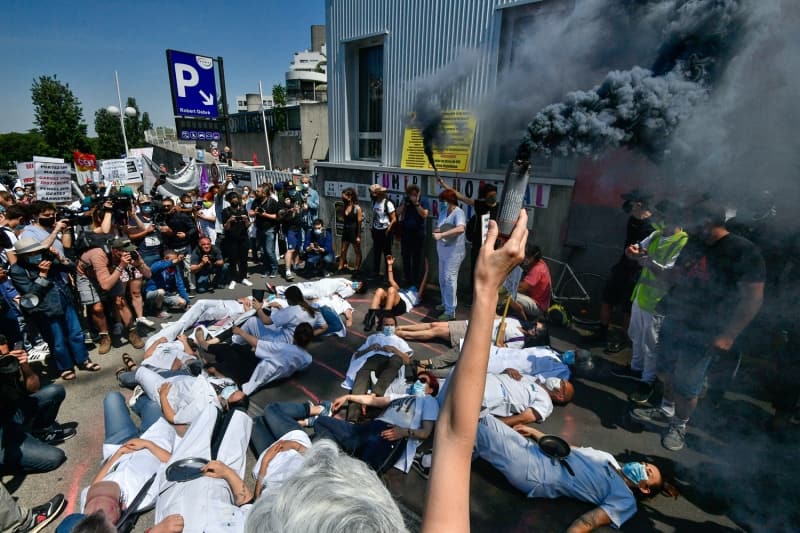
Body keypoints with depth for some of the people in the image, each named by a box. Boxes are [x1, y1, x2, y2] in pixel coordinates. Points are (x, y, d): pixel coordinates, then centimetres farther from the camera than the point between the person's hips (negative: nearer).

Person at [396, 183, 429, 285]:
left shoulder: (422, 201, -2)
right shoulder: (405, 200, 8)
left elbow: (424, 215, -14)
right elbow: (398, 213, 1)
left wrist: (416, 203, -17)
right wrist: (404, 203, -11)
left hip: (418, 232, -4)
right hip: (405, 232, 4)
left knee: (417, 257, 1)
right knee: (405, 256, 10)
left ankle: (416, 280, 10)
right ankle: (407, 279, 21)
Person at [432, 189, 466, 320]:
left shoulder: (458, 213, -16)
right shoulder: (443, 212, 10)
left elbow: (460, 229, -34)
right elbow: (437, 228, 17)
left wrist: (442, 234, -34)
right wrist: (437, 230, -8)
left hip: (454, 252, -9)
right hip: (443, 251, 9)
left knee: (450, 280, -9)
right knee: (442, 279, 18)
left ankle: (450, 311, -3)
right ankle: (445, 303, 35)